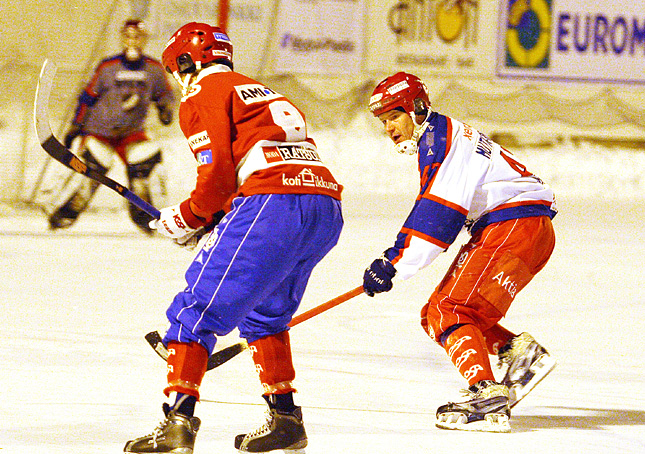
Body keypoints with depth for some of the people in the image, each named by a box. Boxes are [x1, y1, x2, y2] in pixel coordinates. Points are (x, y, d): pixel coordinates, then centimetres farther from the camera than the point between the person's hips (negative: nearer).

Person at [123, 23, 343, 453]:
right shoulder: (265, 94, 34)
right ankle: (285, 417, 24)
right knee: (265, 313, 27)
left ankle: (179, 418, -13)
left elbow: (218, 173, -3)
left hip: (272, 203, -8)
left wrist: (187, 219, 13)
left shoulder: (203, 94, 8)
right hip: (328, 210, 8)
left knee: (197, 308, -3)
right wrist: (215, 221, 26)